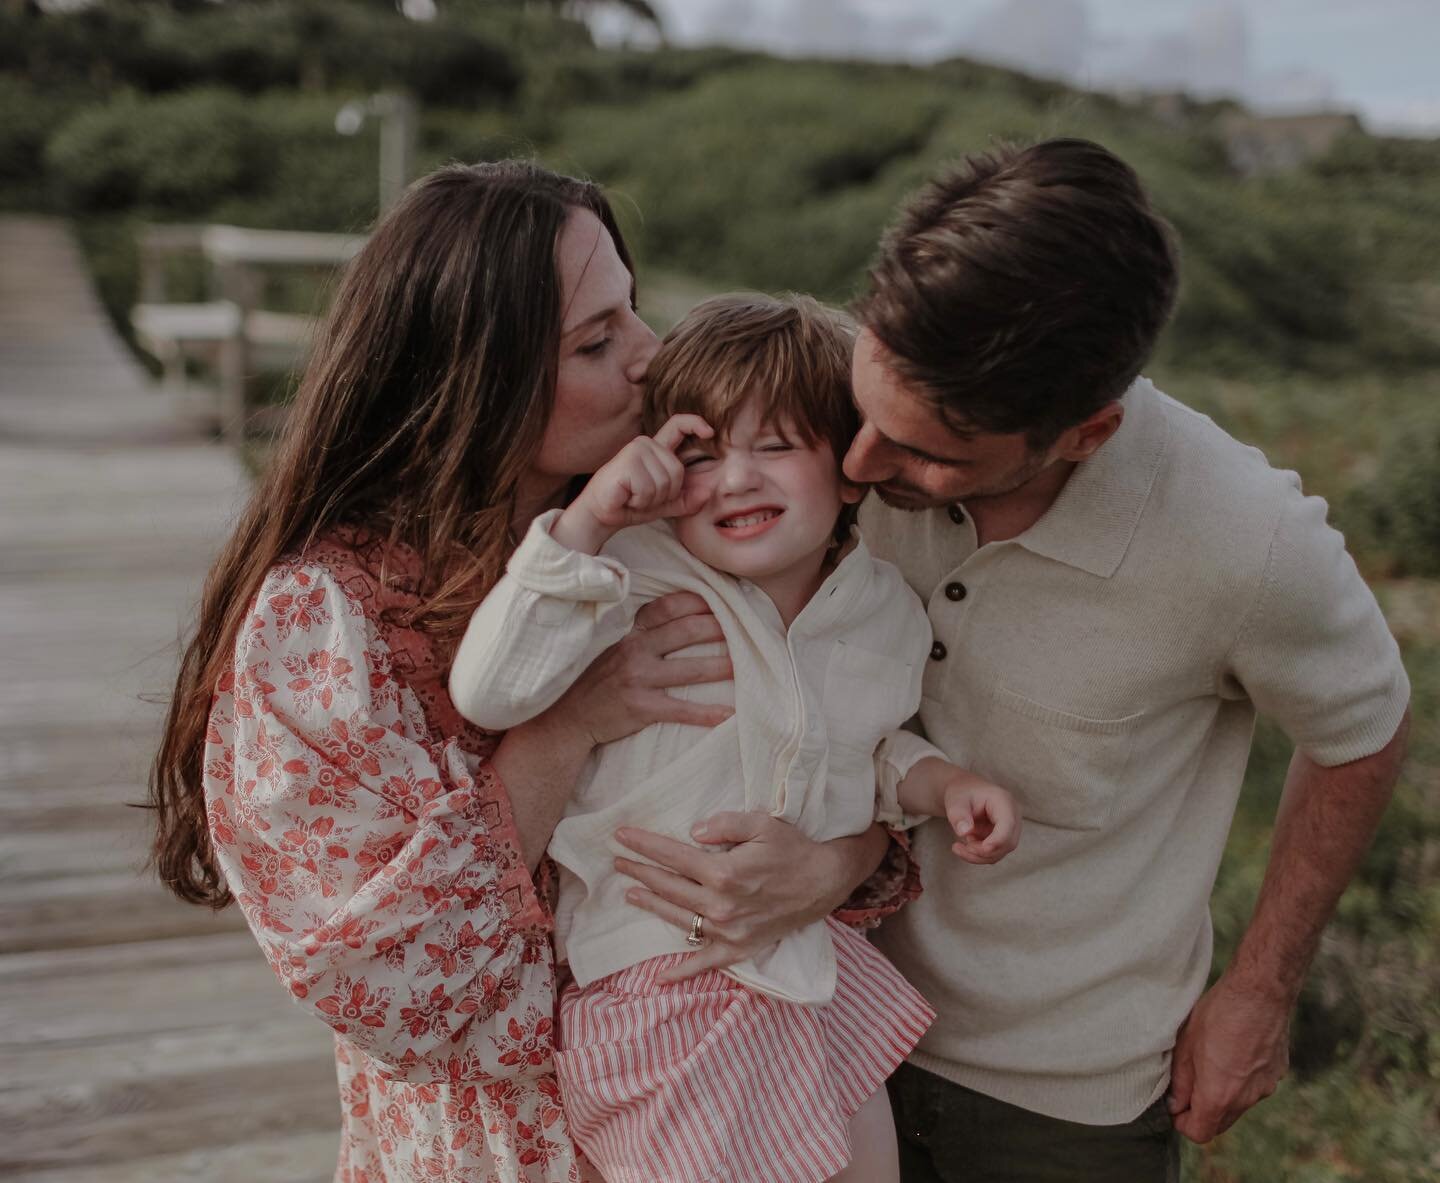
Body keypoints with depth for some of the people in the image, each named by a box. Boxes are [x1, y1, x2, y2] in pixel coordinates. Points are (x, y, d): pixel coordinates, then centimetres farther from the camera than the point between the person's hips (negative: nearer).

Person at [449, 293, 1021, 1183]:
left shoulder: (888, 611, -2)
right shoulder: (642, 579, -19)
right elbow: (491, 692, -30)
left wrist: (943, 784, -2)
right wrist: (587, 521, -33)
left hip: (813, 954, 6)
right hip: (661, 970, -6)